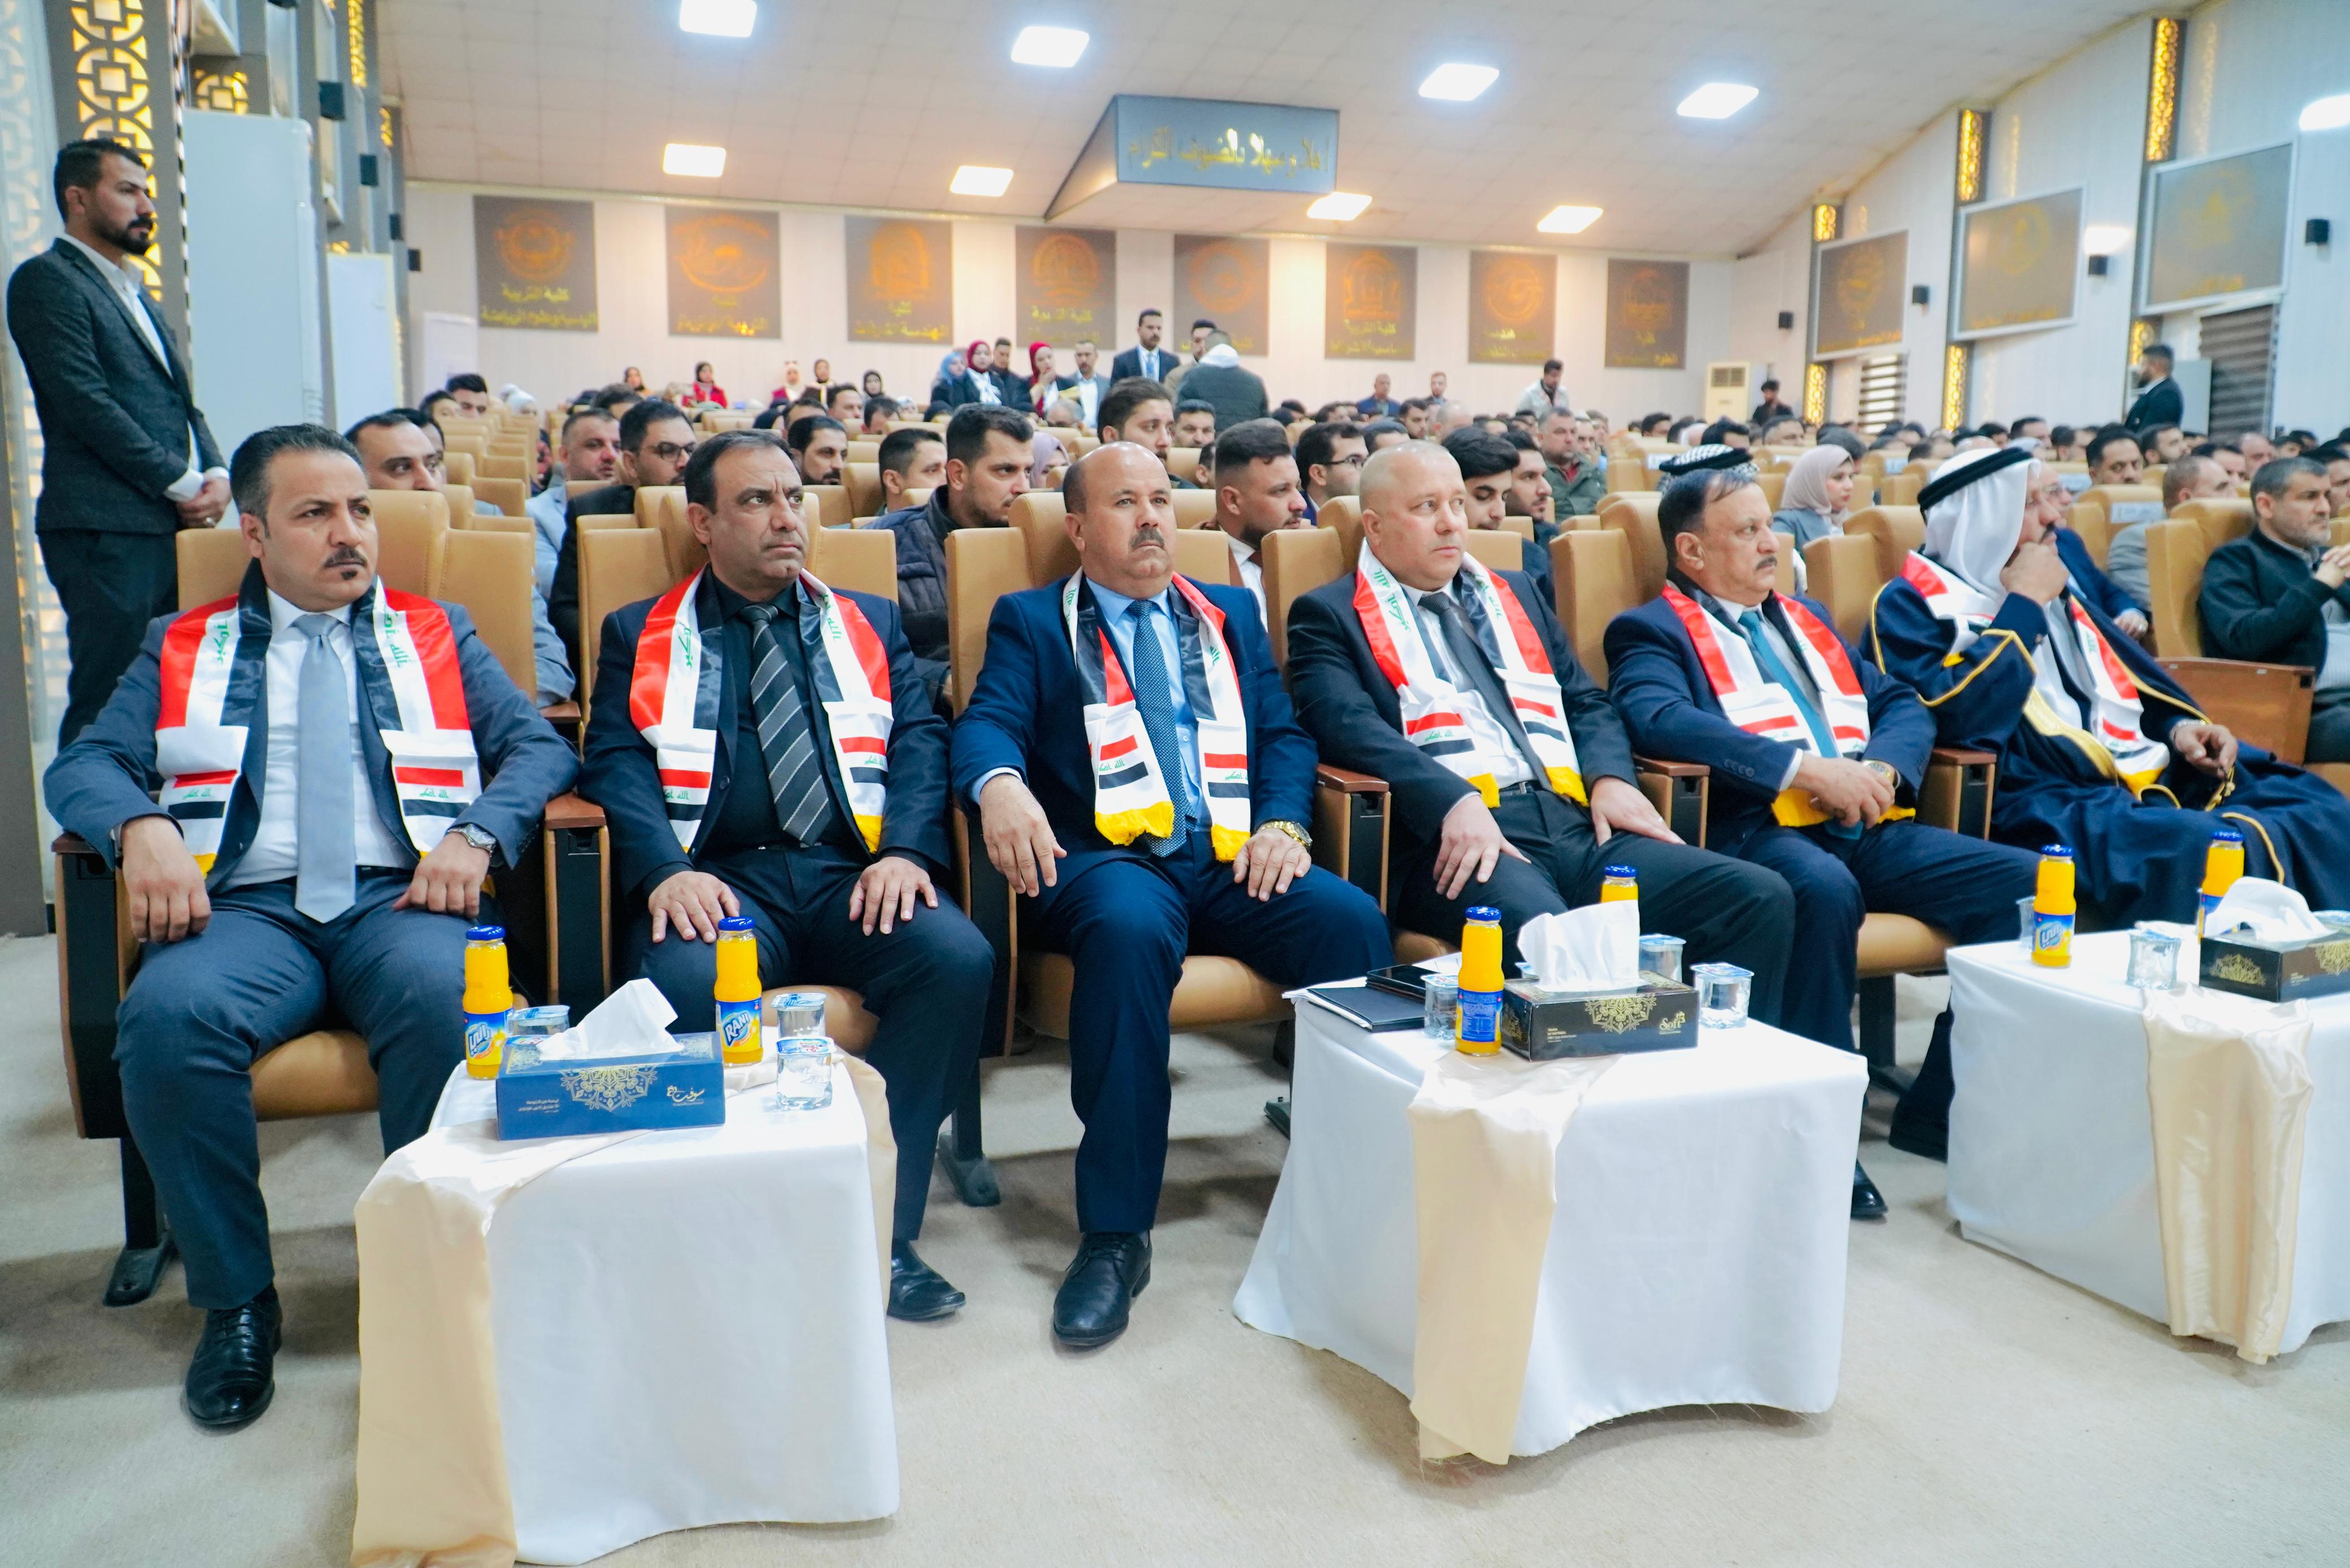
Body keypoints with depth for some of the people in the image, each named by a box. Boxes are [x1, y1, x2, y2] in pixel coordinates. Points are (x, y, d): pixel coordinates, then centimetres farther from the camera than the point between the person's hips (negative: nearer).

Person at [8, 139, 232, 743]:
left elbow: (183, 400, 23)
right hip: (105, 532, -8)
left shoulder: (134, 290, 25)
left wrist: (216, 474, 4)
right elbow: (86, 404, -12)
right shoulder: (46, 280, -2)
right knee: (107, 707, -8)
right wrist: (182, 485, -11)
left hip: (174, 526, 8)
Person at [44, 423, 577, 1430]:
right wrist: (140, 827, -12)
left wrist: (477, 833, -9)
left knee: (442, 1000, -36)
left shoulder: (437, 634, 21)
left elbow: (540, 748, 11)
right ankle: (236, 1302, -12)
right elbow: (84, 764, 12)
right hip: (246, 908, 1)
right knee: (167, 1017, -32)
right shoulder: (183, 647, 23)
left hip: (402, 899, -1)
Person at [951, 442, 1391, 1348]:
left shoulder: (1231, 614, 25)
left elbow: (1284, 733, 17)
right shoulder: (1030, 620, 16)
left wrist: (1283, 822, -5)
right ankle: (1114, 1236, -29)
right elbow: (988, 722, -1)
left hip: (1232, 859, 3)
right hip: (1107, 856, -3)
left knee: (1354, 921, -27)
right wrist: (1000, 785, -26)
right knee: (1127, 931, -38)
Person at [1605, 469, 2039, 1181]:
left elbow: (1904, 704, 22)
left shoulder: (1806, 617, 28)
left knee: (2028, 880, -12)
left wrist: (1883, 768, -2)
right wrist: (1805, 768, -20)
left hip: (1869, 827, 7)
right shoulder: (1652, 631, 6)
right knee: (1825, 889, -38)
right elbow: (1659, 720, -16)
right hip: (1754, 827, -7)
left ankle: (1940, 1108, 0)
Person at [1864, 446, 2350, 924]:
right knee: (2189, 850, -34)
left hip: (2147, 778, 8)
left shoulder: (2056, 592, 23)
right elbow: (1952, 717, -18)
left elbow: (2136, 687, 29)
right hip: (2045, 800, -8)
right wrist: (2024, 605, -8)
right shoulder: (1911, 606, -1)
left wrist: (2180, 728, 7)